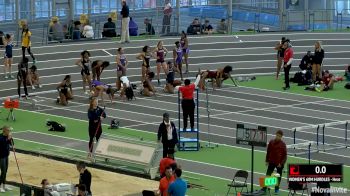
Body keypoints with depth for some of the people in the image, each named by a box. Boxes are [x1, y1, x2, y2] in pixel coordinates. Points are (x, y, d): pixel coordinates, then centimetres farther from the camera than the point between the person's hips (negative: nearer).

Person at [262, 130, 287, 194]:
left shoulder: (282, 144, -7)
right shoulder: (271, 142, 1)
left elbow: (285, 155, -6)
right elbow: (268, 152, 9)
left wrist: (281, 163, -12)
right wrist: (267, 161, 6)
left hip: (279, 163, -2)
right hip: (271, 162, 2)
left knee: (279, 176, 9)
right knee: (268, 175, -3)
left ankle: (277, 188, 21)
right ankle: (264, 188, -1)